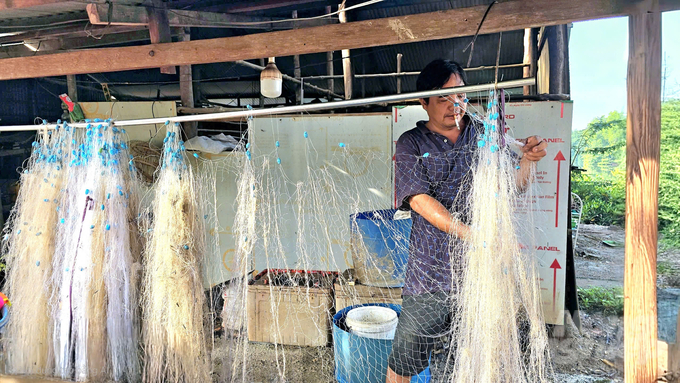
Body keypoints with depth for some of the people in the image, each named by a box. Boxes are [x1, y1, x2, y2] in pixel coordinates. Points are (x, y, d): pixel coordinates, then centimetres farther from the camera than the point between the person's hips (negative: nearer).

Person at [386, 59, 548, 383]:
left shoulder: (484, 135, 7)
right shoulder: (411, 144, -1)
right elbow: (420, 199, -13)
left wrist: (527, 158, -15)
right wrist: (471, 235, -24)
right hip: (432, 270, -2)